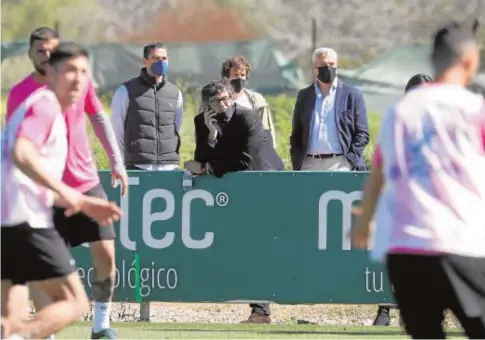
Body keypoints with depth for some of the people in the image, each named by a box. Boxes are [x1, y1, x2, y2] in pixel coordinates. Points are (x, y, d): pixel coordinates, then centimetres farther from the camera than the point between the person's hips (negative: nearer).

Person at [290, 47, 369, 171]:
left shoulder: (352, 94, 6)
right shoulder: (304, 96, 15)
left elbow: (362, 133, 4)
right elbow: (296, 135, 17)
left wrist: (350, 162, -8)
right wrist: (297, 166, 4)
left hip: (340, 165, -3)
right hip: (309, 166, 3)